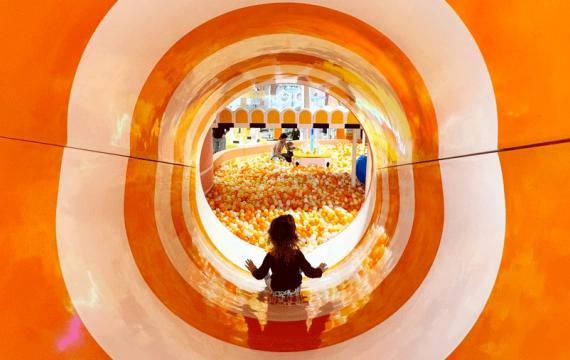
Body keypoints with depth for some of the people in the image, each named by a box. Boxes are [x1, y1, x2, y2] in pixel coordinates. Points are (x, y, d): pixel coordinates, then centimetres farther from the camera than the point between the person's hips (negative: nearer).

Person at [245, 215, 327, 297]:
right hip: (295, 292, 0)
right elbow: (309, 272, -16)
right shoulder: (297, 254, -24)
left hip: (277, 292, 0)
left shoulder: (270, 256, -24)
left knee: (266, 274, 24)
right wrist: (319, 270, 4)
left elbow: (260, 275, -13)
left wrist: (253, 270, 8)